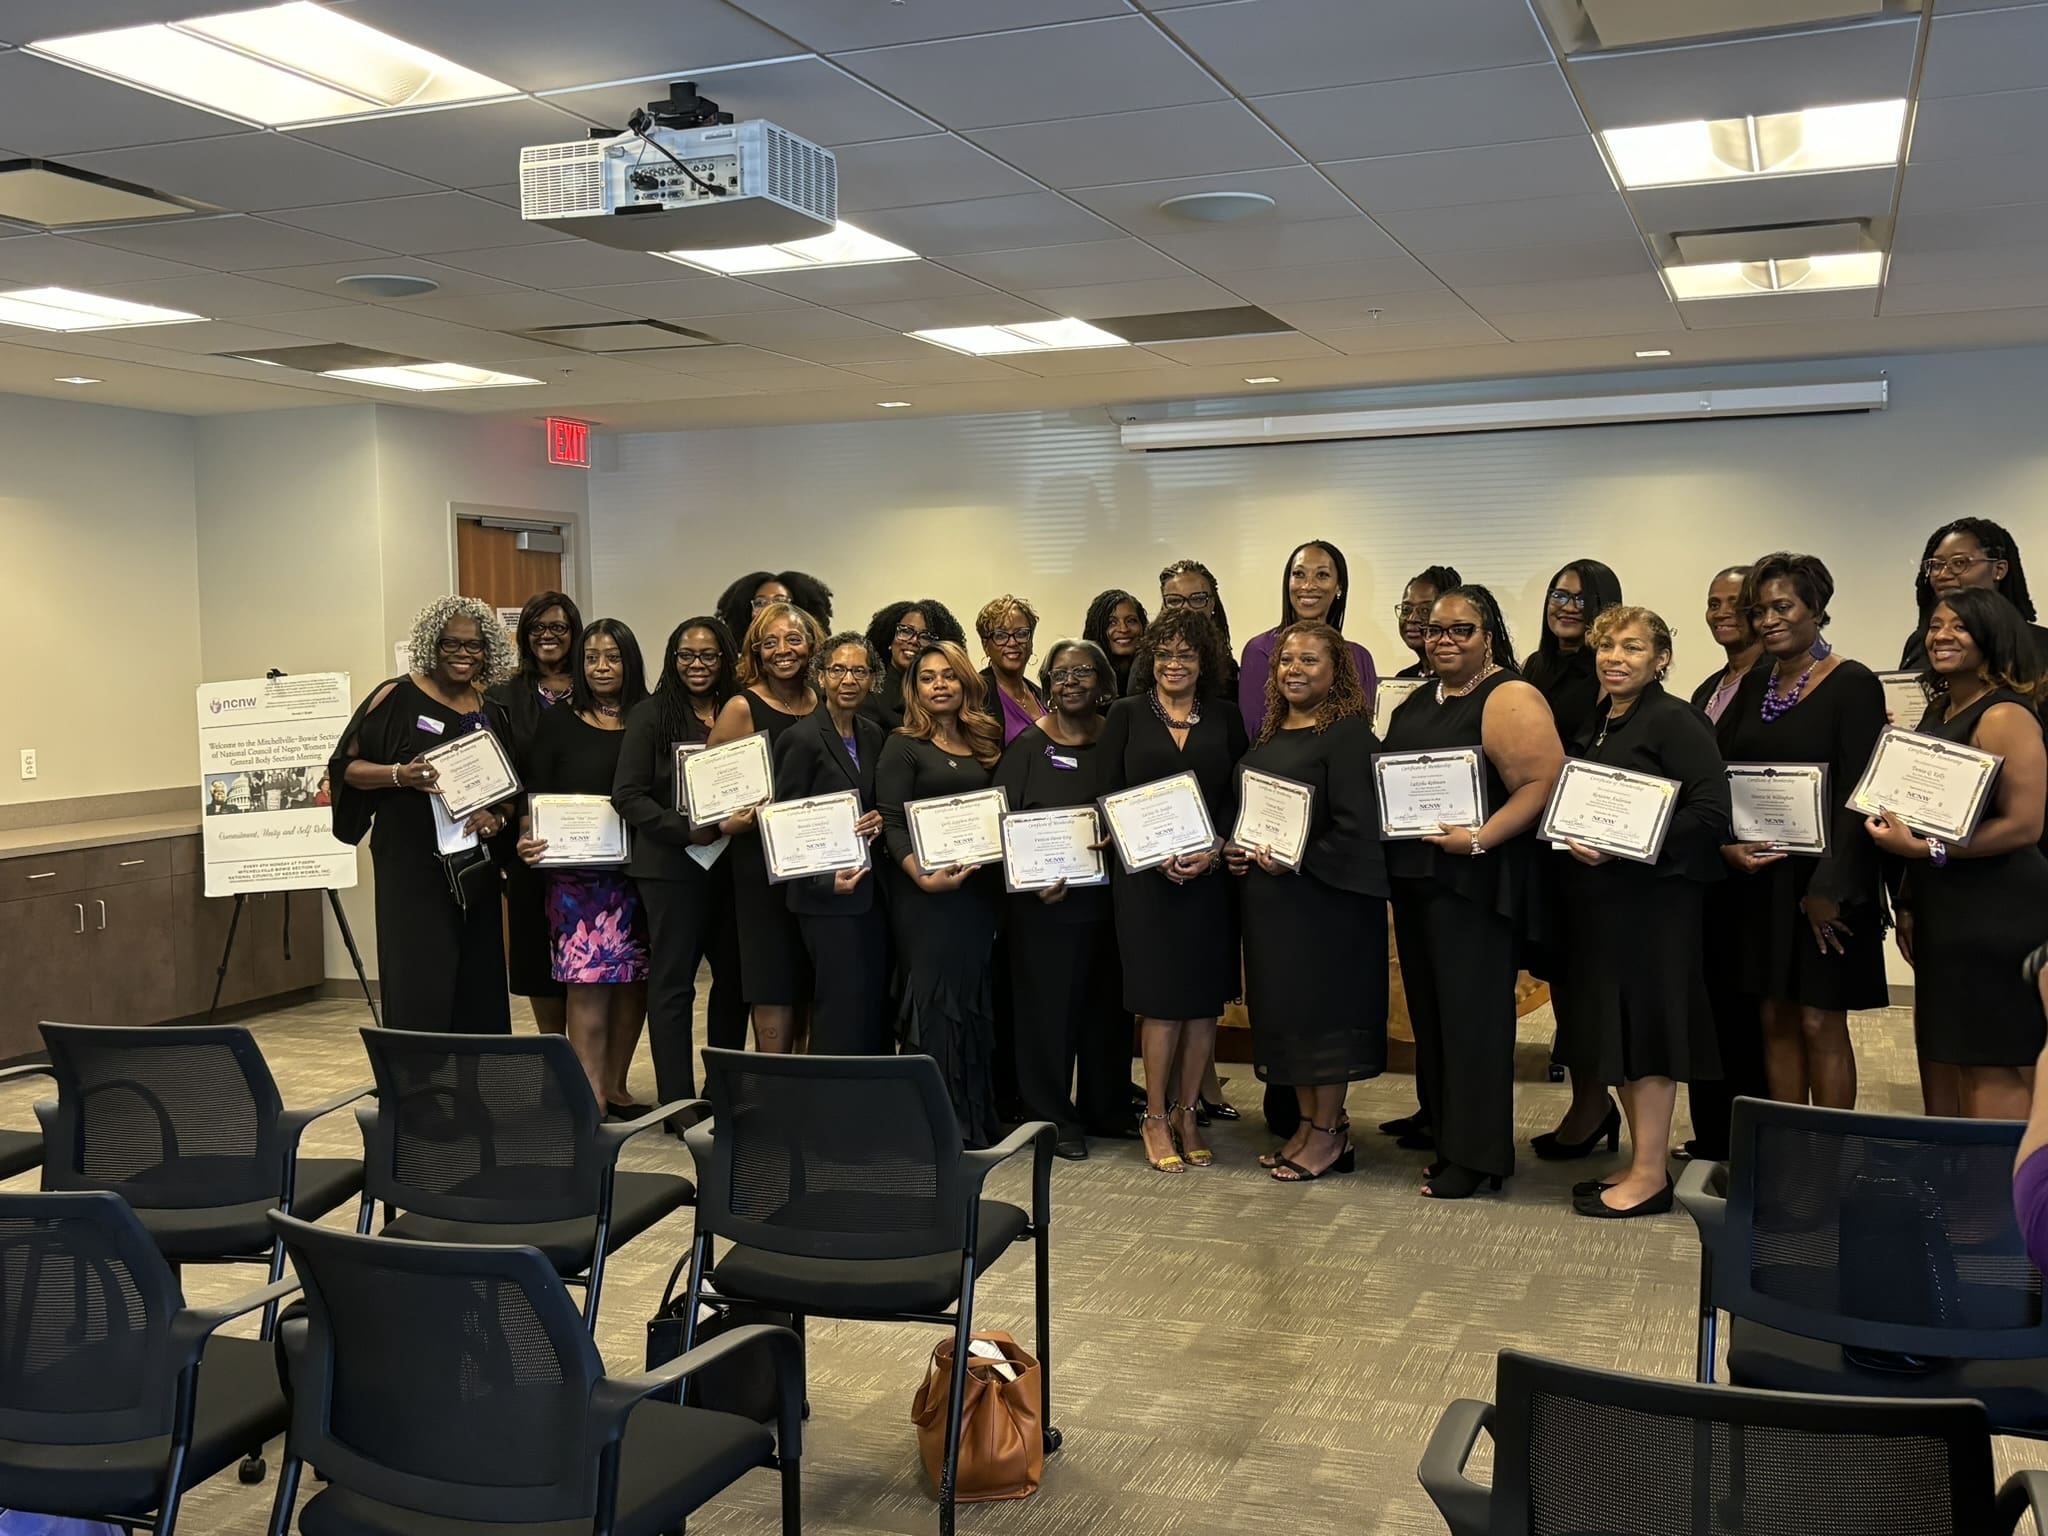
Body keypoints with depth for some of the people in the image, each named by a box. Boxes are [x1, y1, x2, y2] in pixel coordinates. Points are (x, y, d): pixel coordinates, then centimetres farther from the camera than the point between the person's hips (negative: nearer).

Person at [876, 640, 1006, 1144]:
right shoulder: (902, 746, -2)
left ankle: (975, 1116, 15)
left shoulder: (985, 743, 14)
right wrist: (924, 876, -22)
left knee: (974, 997, 7)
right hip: (924, 890, -5)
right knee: (934, 998, -4)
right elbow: (891, 823, -9)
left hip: (979, 888, 5)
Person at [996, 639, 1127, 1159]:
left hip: (1109, 899, 3)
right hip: (1044, 902, -3)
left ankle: (1107, 1111, 27)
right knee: (1048, 1007, 1)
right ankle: (1053, 1119, 12)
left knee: (1108, 1007, 12)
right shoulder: (1028, 747, 0)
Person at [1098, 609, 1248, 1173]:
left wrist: (1213, 851, -10)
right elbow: (1110, 797, 1)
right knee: (1163, 1001, -4)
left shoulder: (1225, 717, 9)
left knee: (1205, 1000, 4)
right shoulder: (1126, 715, 4)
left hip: (1211, 874, 2)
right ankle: (1155, 1118, 10)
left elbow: (1239, 797, 6)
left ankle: (1186, 1114, 17)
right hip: (1144, 876, -2)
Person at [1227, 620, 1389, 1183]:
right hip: (1270, 901, 8)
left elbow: (1357, 827, -19)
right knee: (1286, 1006, 11)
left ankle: (1330, 1132, 10)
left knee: (1321, 1005, -1)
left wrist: (1295, 863, -21)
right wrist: (1231, 848, 3)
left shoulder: (1348, 734, -12)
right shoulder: (1269, 736, 13)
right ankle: (1307, 1123, 21)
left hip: (1325, 898, -8)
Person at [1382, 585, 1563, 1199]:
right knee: (1429, 1010, 12)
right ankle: (1442, 1133, 22)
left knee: (1472, 1013, -2)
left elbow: (1542, 785, -19)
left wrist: (1479, 838, -25)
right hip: (1414, 878, 8)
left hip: (1476, 883, -8)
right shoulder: (1414, 704, 16)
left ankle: (1475, 1155, 7)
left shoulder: (1510, 700, -10)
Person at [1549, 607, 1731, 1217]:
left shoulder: (1676, 721, -10)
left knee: (1644, 1026, -4)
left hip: (1651, 897, -8)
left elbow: (1711, 811, -18)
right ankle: (1642, 1159, 22)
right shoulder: (1594, 725, 15)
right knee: (1614, 1026, 12)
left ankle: (1651, 1176, 4)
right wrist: (1574, 838, 3)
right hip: (1594, 898, 8)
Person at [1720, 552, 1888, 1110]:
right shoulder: (1755, 685, 11)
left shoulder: (1854, 684, -7)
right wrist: (1728, 844, -9)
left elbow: (1857, 793, -14)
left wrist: (1829, 888, -19)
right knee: (1776, 1020, 9)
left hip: (1821, 881, -6)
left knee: (1820, 1023, -3)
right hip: (1761, 877, 6)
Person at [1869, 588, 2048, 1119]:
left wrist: (1924, 849, -20)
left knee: (1993, 1078, -3)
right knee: (1940, 1072, 13)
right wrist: (1909, 902, 14)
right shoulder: (1939, 712, 14)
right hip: (1943, 915, 9)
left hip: (1998, 919, -9)